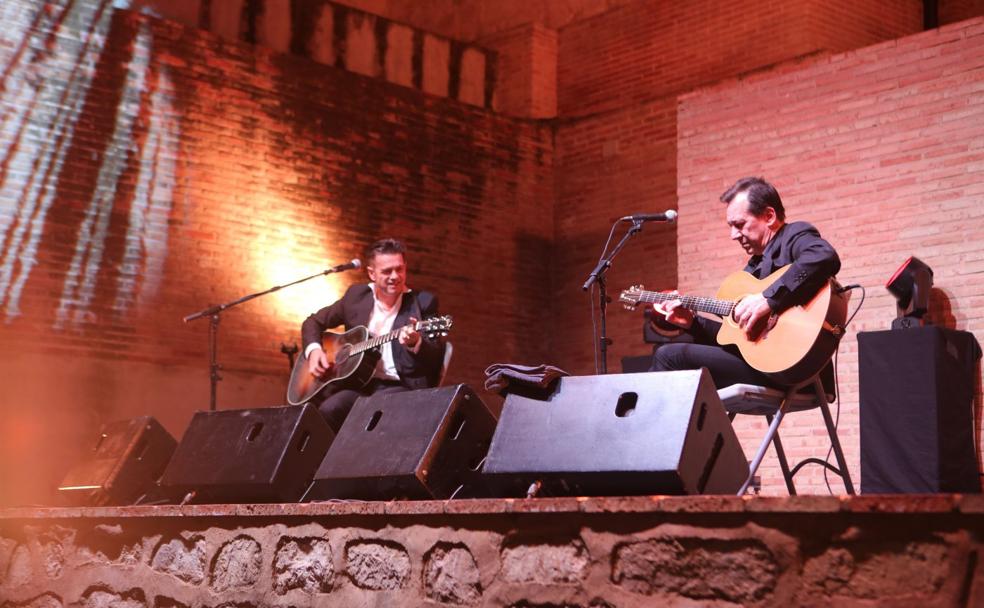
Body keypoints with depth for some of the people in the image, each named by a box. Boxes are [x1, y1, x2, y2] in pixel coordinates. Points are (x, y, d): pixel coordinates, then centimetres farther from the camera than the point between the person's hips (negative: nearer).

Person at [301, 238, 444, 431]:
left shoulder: (423, 302, 2)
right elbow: (314, 321, 22)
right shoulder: (357, 295, 11)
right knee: (328, 410, -28)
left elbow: (436, 358, -4)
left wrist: (415, 343, -26)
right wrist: (313, 349, 1)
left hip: (400, 387, -3)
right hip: (357, 382, 3)